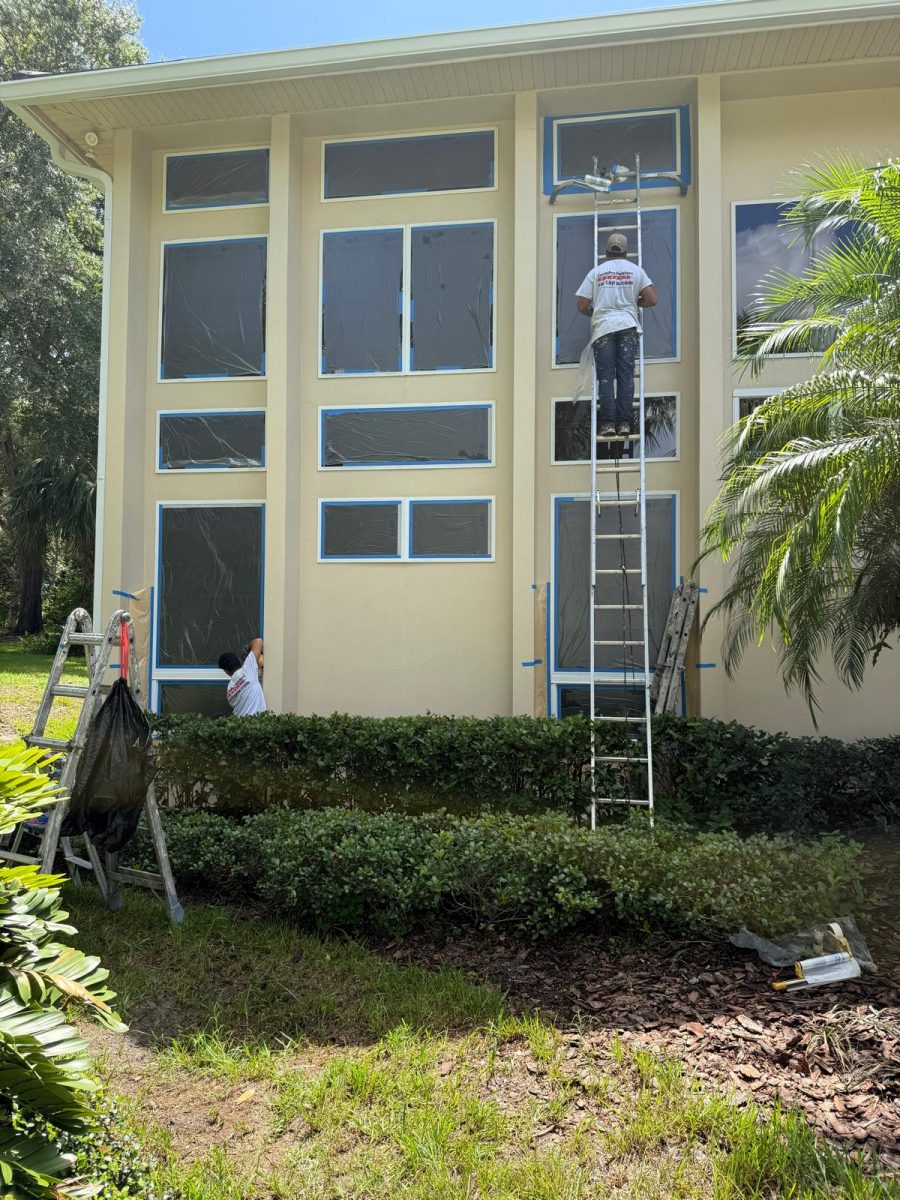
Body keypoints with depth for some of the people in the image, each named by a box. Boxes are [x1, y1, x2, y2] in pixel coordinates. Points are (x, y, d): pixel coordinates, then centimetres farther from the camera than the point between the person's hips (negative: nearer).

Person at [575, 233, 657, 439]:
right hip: (628, 326, 0)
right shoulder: (636, 270, 8)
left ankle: (607, 423, -5)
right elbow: (651, 300, 1)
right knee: (626, 375, 2)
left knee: (605, 376, 1)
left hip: (603, 328, 0)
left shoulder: (595, 272, 7)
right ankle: (624, 423, -2)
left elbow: (582, 306, 4)